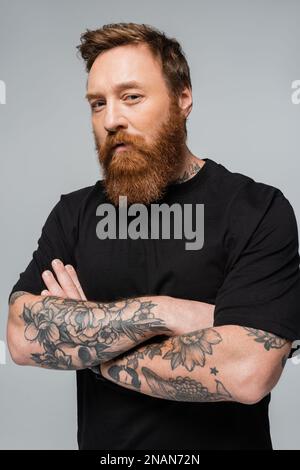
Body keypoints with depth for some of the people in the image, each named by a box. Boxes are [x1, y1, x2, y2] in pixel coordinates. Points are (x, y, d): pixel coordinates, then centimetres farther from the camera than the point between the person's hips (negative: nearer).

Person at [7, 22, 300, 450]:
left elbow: (245, 371, -28)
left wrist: (80, 336, -17)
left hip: (218, 441, -3)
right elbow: (23, 336, -14)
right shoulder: (73, 213, -3)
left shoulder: (258, 209, -16)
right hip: (99, 442, 4)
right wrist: (161, 312, -25)